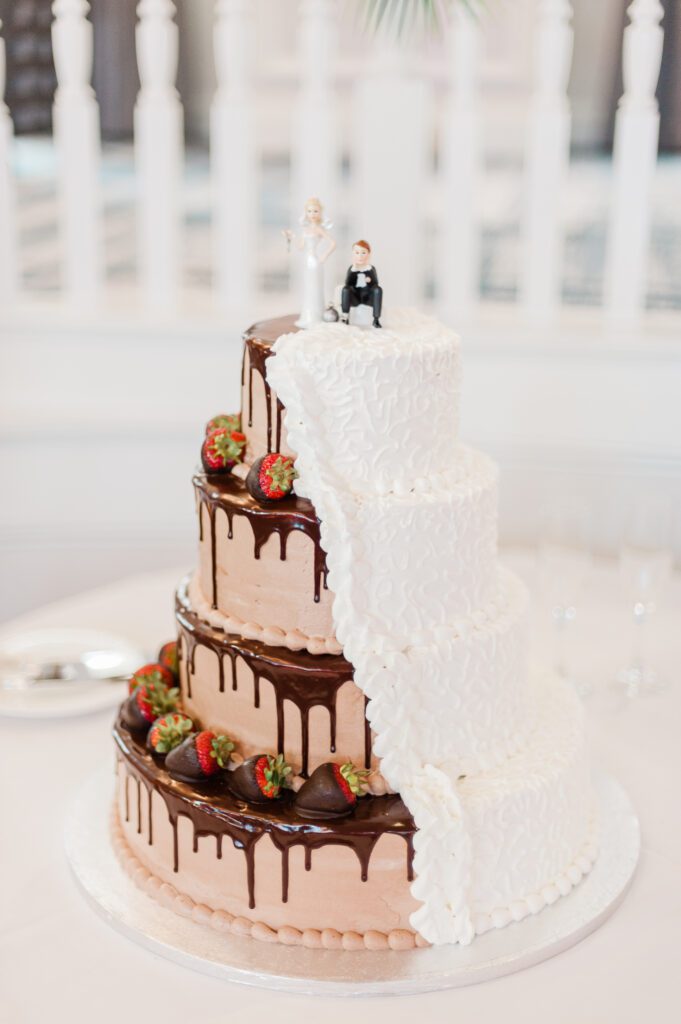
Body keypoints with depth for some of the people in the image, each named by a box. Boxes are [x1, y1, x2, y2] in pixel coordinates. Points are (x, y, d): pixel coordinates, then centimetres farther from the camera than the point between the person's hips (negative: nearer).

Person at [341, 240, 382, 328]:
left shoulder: (371, 268, -1)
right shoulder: (352, 268, 0)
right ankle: (345, 316, -24)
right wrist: (353, 270, -23)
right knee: (346, 289, -29)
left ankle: (376, 319, -30)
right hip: (355, 298, 0)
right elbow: (348, 284, -16)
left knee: (378, 289, -29)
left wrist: (370, 280, -31)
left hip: (368, 297, 0)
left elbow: (375, 284, -12)